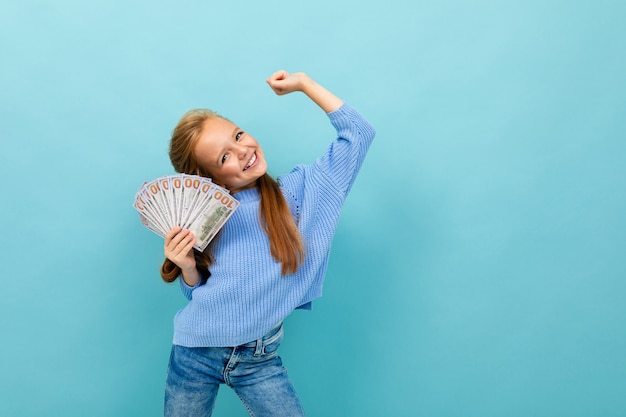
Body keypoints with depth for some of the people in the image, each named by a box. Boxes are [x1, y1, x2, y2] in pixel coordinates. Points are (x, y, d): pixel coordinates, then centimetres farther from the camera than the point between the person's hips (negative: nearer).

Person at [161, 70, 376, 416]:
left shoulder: (300, 190, -4)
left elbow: (358, 133, -5)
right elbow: (198, 293, 6)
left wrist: (302, 82, -4)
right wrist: (187, 267, -15)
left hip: (258, 360, 0)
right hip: (195, 353, 1)